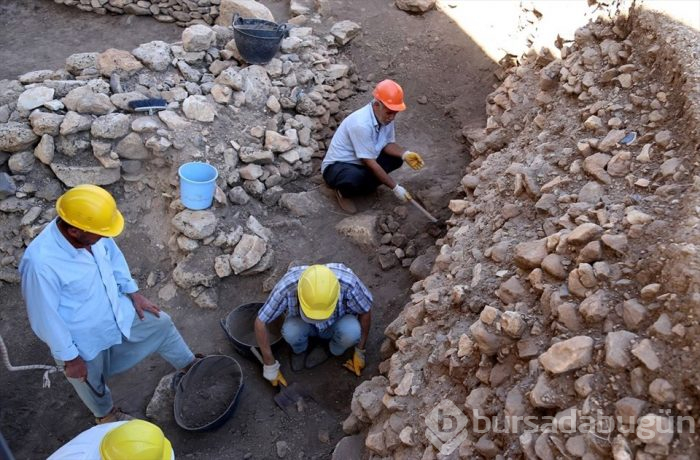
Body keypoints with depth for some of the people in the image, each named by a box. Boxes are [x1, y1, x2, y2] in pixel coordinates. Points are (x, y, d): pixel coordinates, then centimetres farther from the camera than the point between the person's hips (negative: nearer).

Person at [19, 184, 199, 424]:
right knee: (92, 384, 23)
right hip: (84, 338, -5)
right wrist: (70, 357, -15)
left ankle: (190, 366, 46)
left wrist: (133, 293, 8)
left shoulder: (91, 231, -21)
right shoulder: (41, 263, -39)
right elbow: (45, 318, -26)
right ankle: (106, 414, 57)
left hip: (116, 312, 6)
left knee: (162, 324, 18)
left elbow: (113, 257, 1)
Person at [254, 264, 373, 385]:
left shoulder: (348, 284, -37)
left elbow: (365, 312, -17)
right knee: (290, 332, -32)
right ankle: (299, 350, 3)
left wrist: (360, 353, -9)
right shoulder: (286, 287, -36)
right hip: (304, 324, 1)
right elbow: (260, 322, -23)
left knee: (351, 331, -33)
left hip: (337, 324, 0)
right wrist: (270, 367, -18)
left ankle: (333, 350, 2)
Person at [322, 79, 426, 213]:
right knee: (356, 178, -40)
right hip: (337, 166, -8)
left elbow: (388, 143, 3)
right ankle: (343, 192, -4)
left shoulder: (385, 117, -9)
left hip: (362, 163, 8)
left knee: (396, 158, -5)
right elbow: (370, 163, -29)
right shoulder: (361, 124, -33)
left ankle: (362, 185, 4)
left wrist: (405, 154, -20)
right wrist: (395, 188, -25)